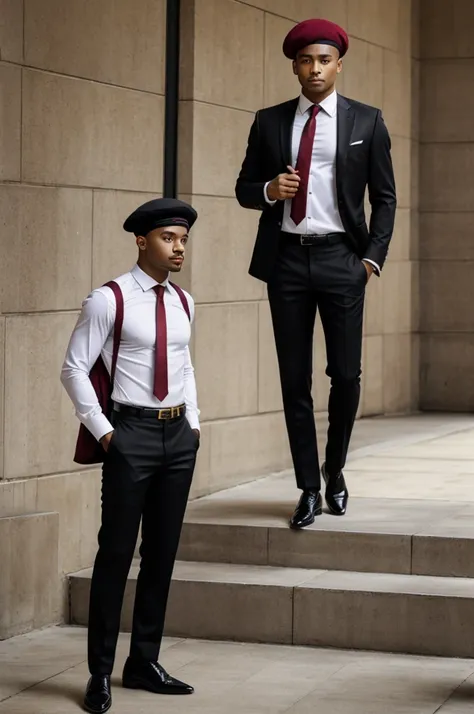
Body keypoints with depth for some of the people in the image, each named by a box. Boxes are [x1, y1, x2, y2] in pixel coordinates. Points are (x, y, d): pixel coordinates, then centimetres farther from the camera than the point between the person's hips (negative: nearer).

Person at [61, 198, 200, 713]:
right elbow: (75, 368, -9)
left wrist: (193, 420, 12)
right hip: (132, 433, -6)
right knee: (116, 551, -3)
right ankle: (100, 672, 5)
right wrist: (102, 430, -10)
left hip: (179, 436, 6)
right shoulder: (109, 300, -9)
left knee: (162, 552, 11)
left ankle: (144, 662, 22)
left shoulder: (183, 303, 10)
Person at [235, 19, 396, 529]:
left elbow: (384, 196, 7)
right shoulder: (269, 122, 9)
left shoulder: (366, 122, 5)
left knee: (345, 373, -1)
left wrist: (373, 257, -3)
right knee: (295, 378, 2)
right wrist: (269, 190, -9)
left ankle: (334, 471, 23)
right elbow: (244, 189, 13)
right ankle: (308, 488, 10)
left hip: (340, 258, -1)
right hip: (286, 258, 1)